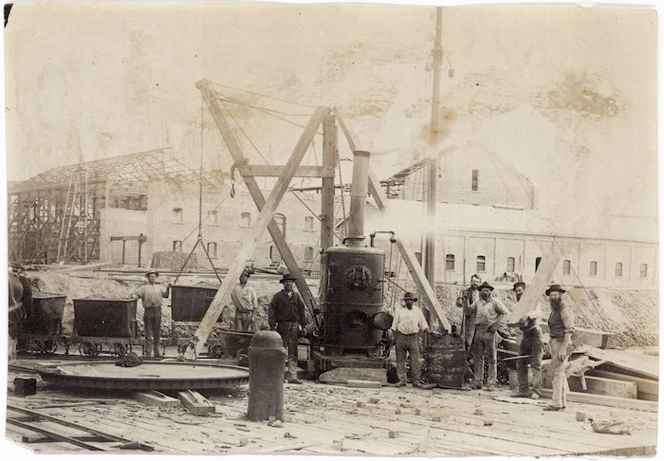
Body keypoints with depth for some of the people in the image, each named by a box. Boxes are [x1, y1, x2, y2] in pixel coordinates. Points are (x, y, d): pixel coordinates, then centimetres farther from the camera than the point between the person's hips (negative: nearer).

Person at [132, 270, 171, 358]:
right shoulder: (144, 288, 8)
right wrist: (134, 296, -18)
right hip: (148, 311, -3)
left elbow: (166, 295, 9)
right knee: (149, 333, -3)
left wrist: (168, 288, -7)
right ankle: (148, 353, -2)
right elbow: (134, 294, 4)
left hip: (157, 311, 3)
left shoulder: (159, 287, 17)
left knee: (157, 333, 6)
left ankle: (156, 352, 12)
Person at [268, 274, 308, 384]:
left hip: (295, 326, 3)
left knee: (293, 352, -1)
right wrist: (272, 326, -8)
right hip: (282, 325, -3)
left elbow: (302, 311, 15)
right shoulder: (278, 296, 2)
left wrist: (303, 325, 10)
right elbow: (271, 311, -2)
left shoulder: (297, 296, 13)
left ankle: (292, 376, -3)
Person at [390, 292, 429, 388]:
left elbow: (422, 322, 15)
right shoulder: (399, 310, 9)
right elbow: (395, 323, 11)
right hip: (401, 336, 0)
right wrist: (393, 333, 6)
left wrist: (426, 329, 3)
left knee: (415, 360, -7)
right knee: (400, 360, 2)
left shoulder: (418, 310, 12)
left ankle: (416, 381, -4)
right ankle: (401, 380, 8)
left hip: (413, 337, 0)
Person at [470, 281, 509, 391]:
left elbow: (506, 313, -2)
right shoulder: (477, 302, 15)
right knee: (478, 357, 6)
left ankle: (491, 383, 0)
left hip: (489, 332, -5)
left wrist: (497, 324, -10)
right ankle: (477, 382, 12)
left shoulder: (495, 302, 1)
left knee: (492, 359, -2)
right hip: (478, 332, 5)